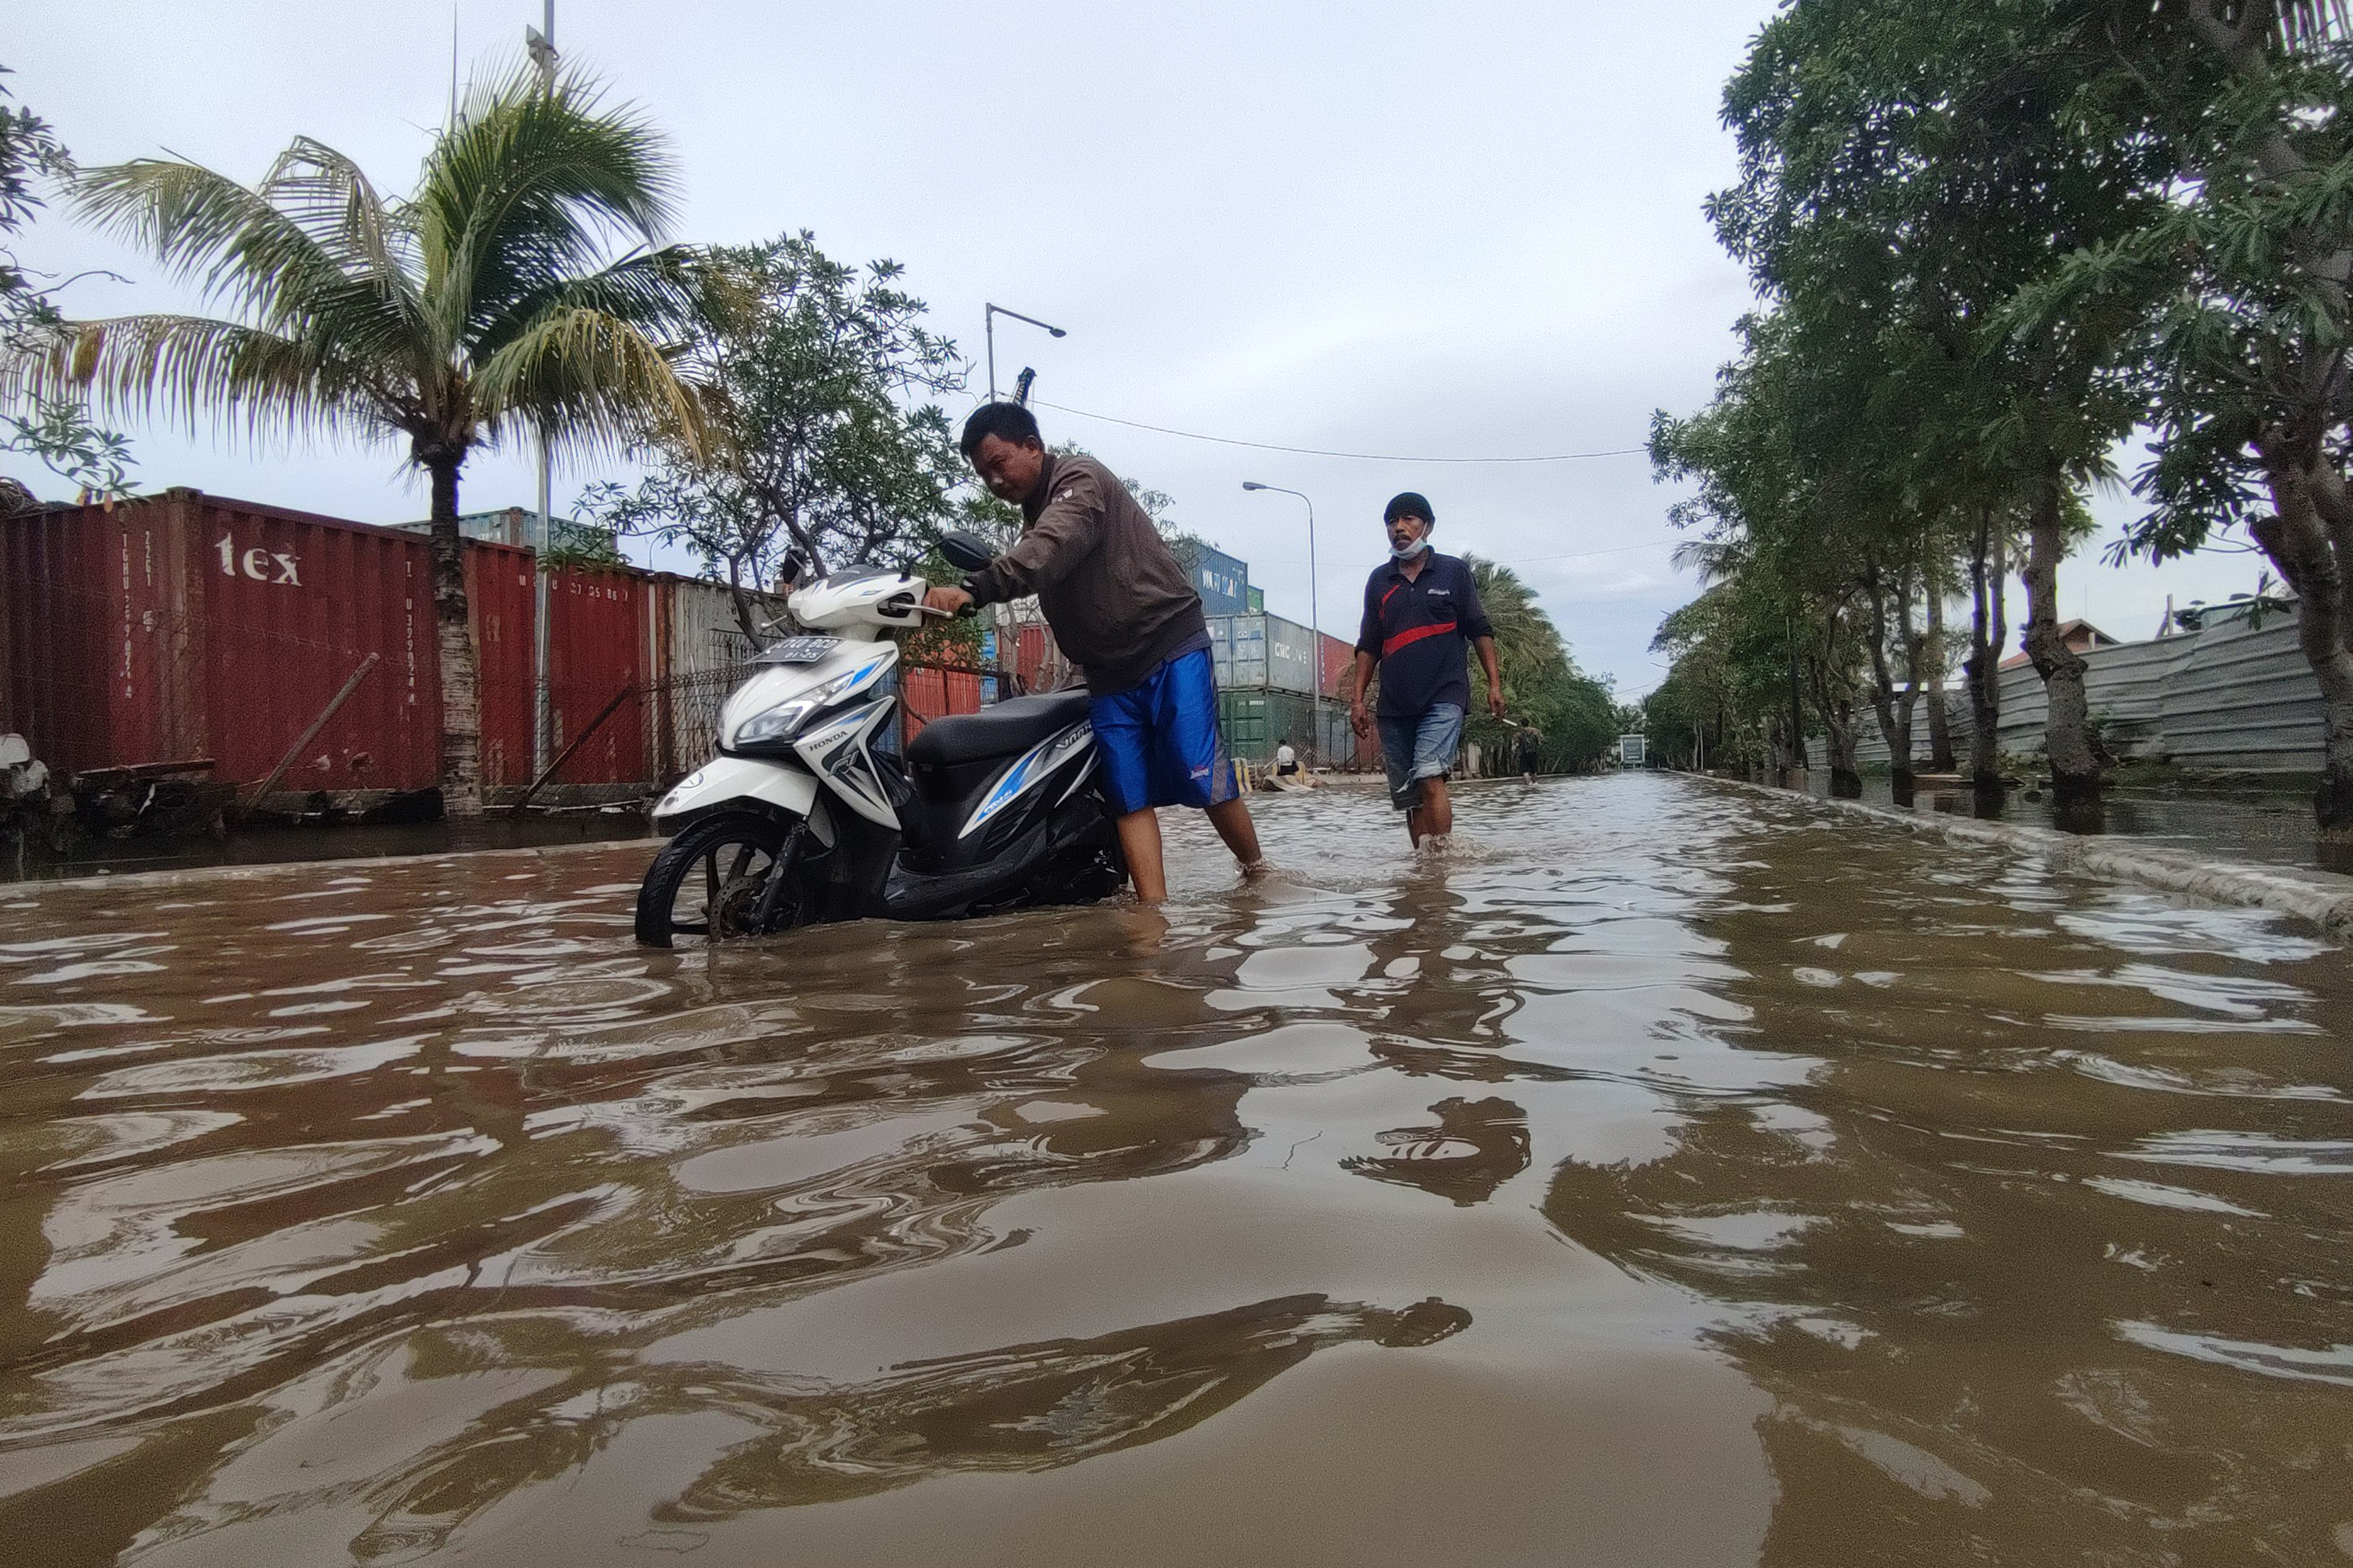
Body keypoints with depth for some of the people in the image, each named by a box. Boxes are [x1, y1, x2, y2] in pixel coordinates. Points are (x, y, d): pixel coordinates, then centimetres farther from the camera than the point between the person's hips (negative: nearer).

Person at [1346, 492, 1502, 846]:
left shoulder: (1454, 570, 7)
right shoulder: (1379, 580, 13)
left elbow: (1479, 630, 8)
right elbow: (1368, 646, 16)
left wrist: (1494, 683, -1)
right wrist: (1357, 700, 9)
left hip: (1444, 698, -4)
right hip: (1395, 706, 4)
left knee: (1429, 778, -24)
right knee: (1409, 799, 5)